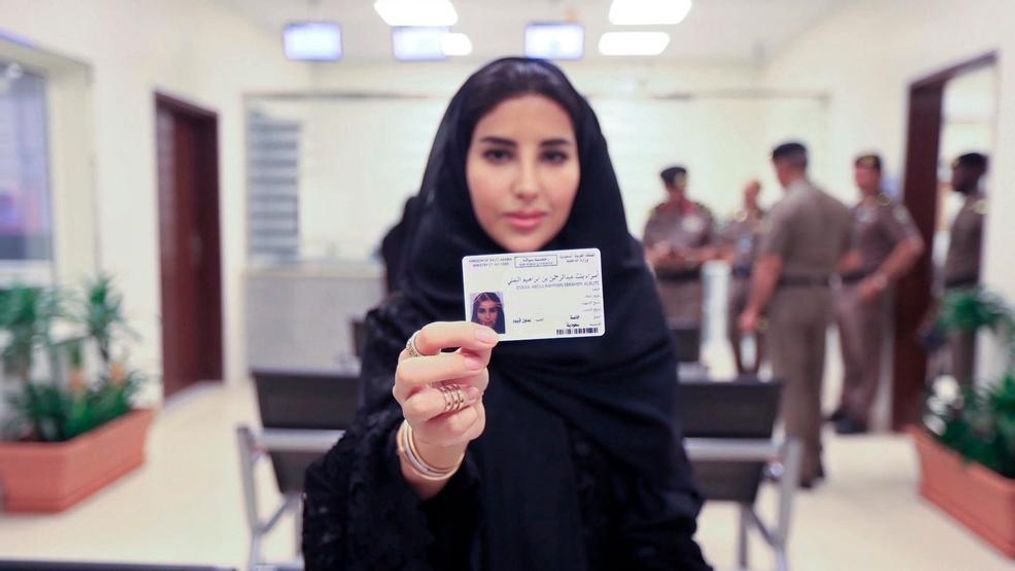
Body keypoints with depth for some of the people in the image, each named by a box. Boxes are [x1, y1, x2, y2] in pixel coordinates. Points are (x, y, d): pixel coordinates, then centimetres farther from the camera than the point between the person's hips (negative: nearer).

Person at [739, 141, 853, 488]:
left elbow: (770, 266, -17)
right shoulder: (837, 208, 9)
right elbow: (845, 258, 13)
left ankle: (798, 467, 5)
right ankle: (813, 460, 26)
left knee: (790, 382, 0)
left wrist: (754, 309, -11)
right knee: (813, 382, 16)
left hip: (790, 296, -7)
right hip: (823, 296, 7)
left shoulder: (786, 207, -14)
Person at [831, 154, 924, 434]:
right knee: (848, 355, 15)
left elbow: (913, 246, -20)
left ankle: (859, 415, 8)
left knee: (865, 356, 0)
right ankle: (846, 406, 26)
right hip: (845, 288, 8)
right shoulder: (854, 210, 15)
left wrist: (880, 280, -21)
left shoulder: (888, 208, -9)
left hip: (867, 291, -8)